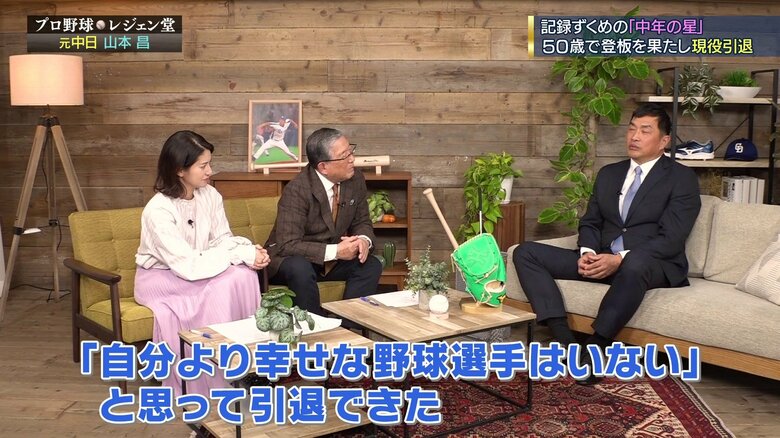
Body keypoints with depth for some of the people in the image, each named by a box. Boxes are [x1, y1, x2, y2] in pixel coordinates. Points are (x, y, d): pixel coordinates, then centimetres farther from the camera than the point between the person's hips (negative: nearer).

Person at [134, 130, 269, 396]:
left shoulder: (210, 195, -8)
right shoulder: (158, 210, -26)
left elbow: (223, 239, -2)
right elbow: (189, 265, -29)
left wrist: (249, 250, -24)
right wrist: (242, 255, -30)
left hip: (191, 271, 5)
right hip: (160, 277, -5)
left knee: (243, 274, -23)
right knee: (221, 285, -29)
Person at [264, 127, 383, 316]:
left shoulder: (356, 179, -5)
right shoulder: (297, 190, -24)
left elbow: (362, 222, 7)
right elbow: (288, 245, -27)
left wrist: (364, 240, -17)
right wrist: (334, 251, -32)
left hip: (334, 258, 6)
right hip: (292, 259, -6)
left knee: (372, 265, -18)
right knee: (300, 269, -37)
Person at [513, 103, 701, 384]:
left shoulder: (682, 179, -1)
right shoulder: (609, 174, 18)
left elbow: (671, 239, -11)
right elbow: (590, 222, 15)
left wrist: (620, 259, -23)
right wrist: (587, 252, -8)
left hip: (654, 265, -6)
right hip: (602, 261, 6)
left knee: (634, 265, -44)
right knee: (525, 253, -10)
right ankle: (565, 341, -23)